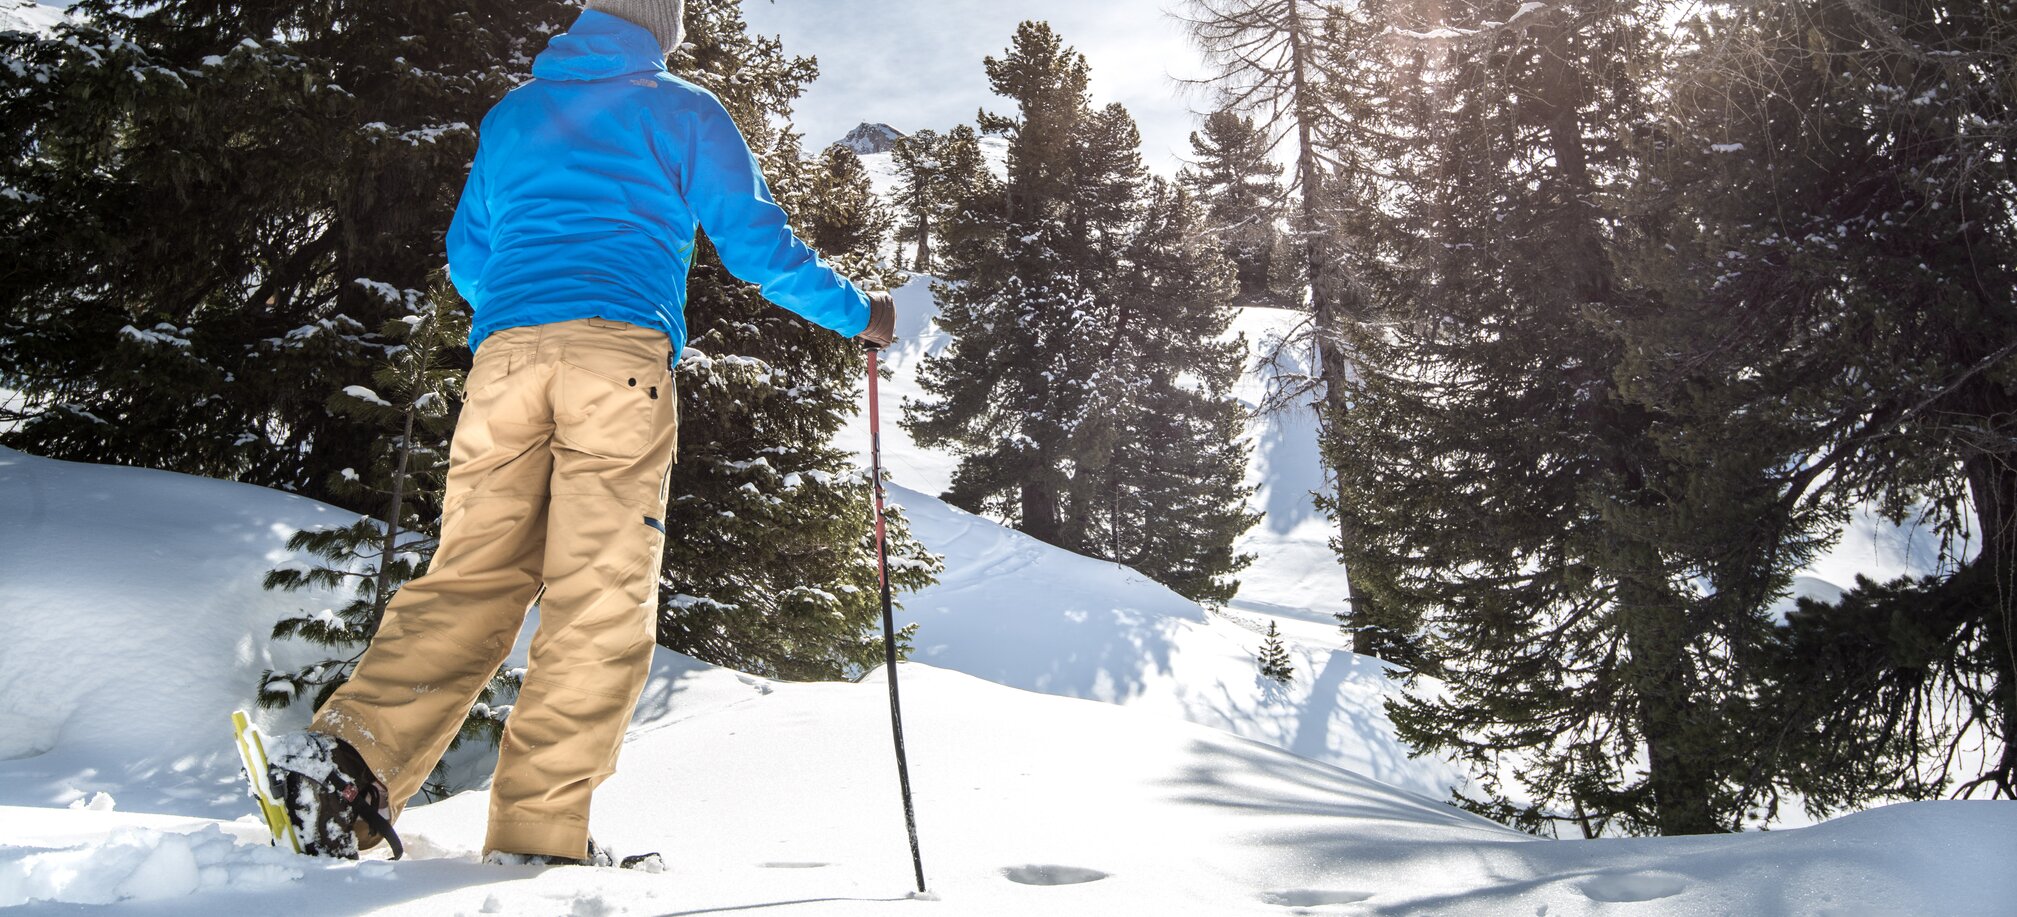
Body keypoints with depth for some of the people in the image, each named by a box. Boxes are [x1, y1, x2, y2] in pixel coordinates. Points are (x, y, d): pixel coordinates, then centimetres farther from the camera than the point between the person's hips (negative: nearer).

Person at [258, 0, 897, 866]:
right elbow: (758, 245, 11)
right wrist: (858, 312, 24)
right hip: (620, 352, -4)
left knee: (471, 579, 5)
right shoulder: (684, 111, 15)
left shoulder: (512, 111, 27)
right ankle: (538, 832, -8)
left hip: (504, 355, 5)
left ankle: (349, 756, -11)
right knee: (601, 604, -6)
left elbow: (466, 256, 31)